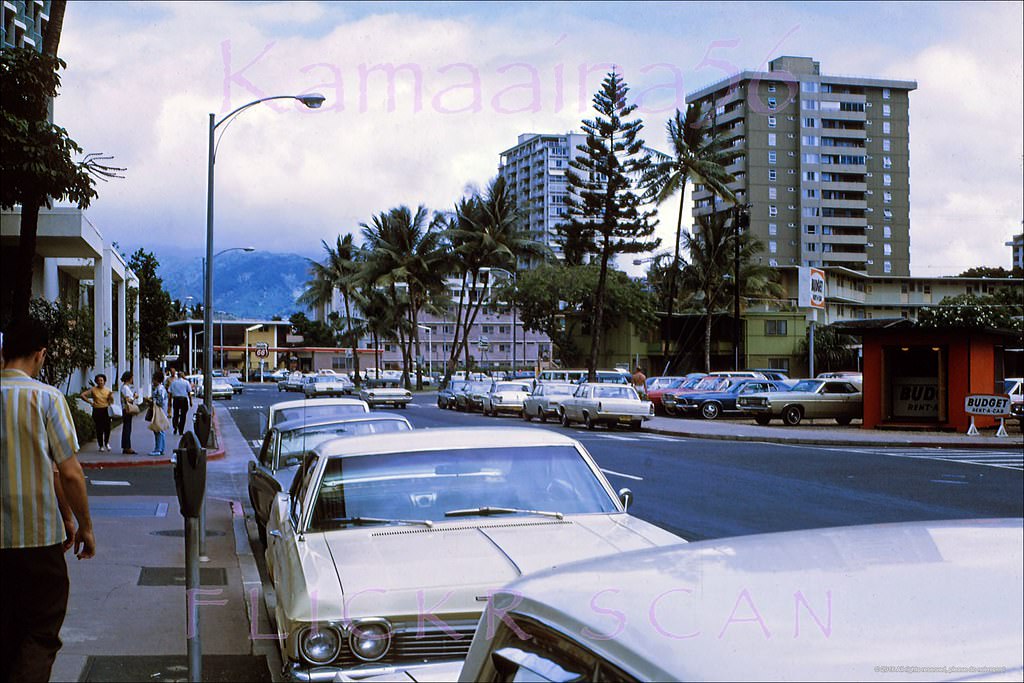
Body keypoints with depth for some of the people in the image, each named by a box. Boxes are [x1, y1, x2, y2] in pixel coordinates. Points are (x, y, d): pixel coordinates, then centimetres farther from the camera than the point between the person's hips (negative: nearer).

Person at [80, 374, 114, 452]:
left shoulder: (108, 390, 9)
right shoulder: (93, 390, 4)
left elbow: (111, 402, 10)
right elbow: (83, 395, 5)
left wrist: (111, 396, -11)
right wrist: (90, 402, -1)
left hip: (106, 411, 1)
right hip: (97, 411, -1)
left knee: (107, 428, -9)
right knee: (99, 429, 1)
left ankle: (106, 443, 15)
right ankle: (101, 446, 11)